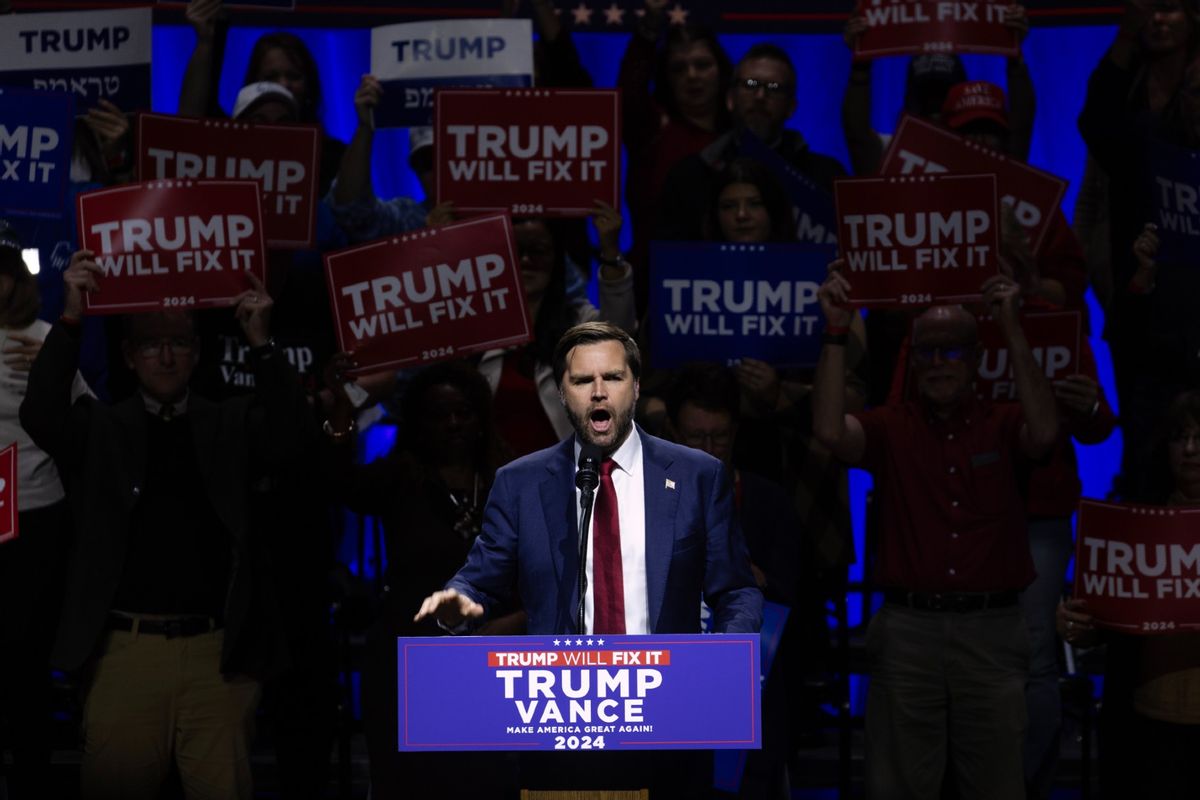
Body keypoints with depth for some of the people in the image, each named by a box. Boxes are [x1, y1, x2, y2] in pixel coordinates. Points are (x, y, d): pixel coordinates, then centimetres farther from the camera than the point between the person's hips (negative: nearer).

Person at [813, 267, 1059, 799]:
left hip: (992, 629, 0)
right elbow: (830, 431, -13)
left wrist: (1011, 328, -19)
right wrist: (836, 332, -17)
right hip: (907, 628, 0)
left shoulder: (1004, 426, 4)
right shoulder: (890, 428, 5)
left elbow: (1044, 433, -17)